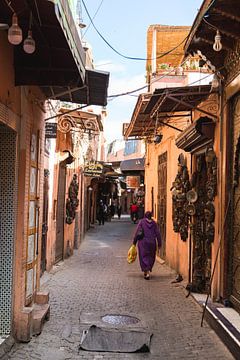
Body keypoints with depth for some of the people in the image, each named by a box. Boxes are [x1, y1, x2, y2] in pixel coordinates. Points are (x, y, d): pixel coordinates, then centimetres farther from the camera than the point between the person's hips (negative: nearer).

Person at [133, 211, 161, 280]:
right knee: (151, 257, 17)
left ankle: (146, 272, -10)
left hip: (143, 242, -2)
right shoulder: (154, 223, 2)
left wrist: (134, 242, 3)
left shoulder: (141, 222, -3)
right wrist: (159, 244, 8)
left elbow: (137, 232, -5)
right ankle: (148, 270, 22)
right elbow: (158, 234, 2)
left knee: (144, 257, 4)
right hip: (152, 243, 2)